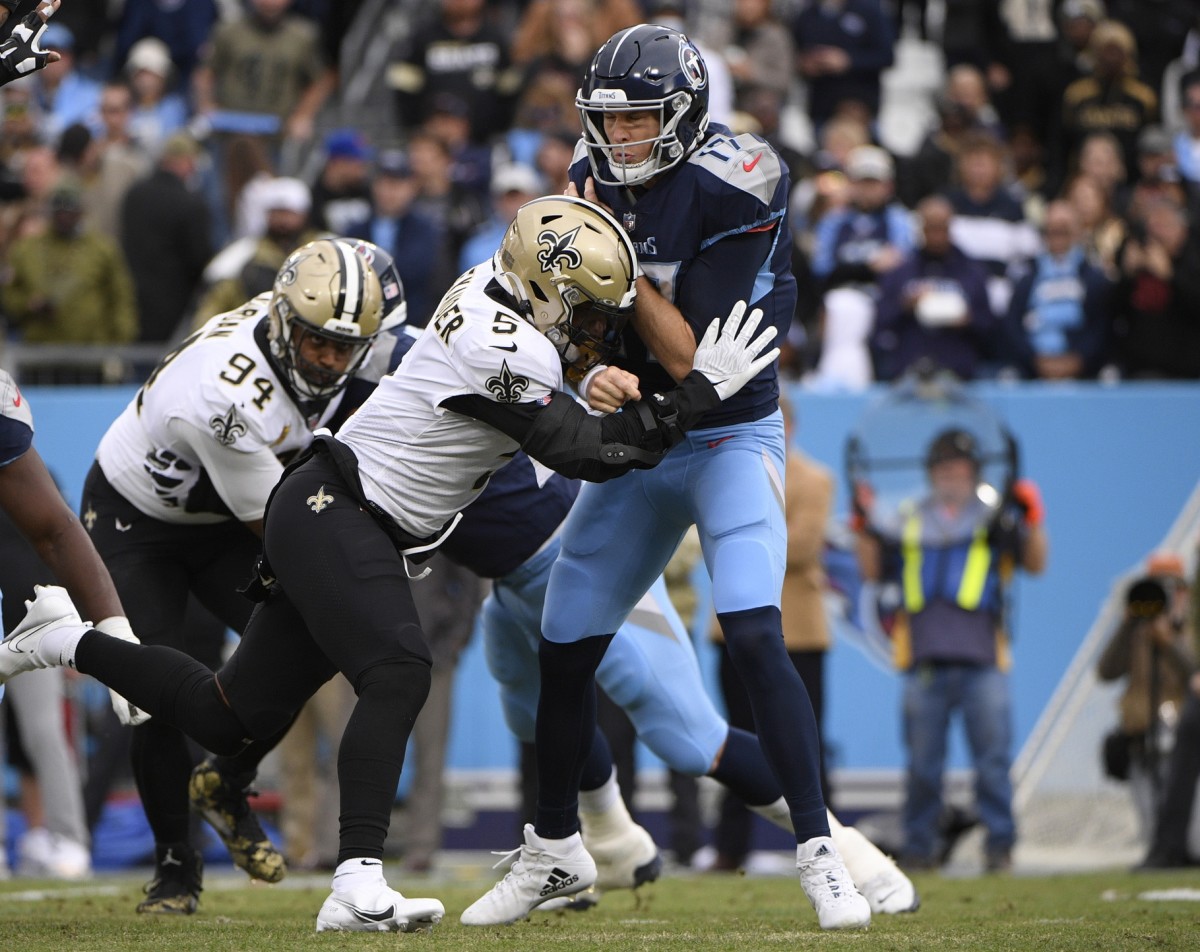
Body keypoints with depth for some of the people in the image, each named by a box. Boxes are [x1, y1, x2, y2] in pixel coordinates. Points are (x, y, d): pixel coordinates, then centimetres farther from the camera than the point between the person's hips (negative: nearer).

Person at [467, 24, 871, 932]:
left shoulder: (731, 192, -21)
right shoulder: (599, 181, -2)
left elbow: (693, 360, -21)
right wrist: (595, 375, -22)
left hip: (731, 438, -6)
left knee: (756, 637, -23)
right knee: (564, 650, 8)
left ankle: (820, 853, -18)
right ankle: (554, 848, 29)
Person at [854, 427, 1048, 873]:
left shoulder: (994, 522, 12)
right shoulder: (909, 524, 19)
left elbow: (1035, 563, 4)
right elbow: (873, 570, 19)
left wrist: (1032, 522, -11)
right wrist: (865, 527, 7)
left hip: (982, 662, -2)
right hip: (925, 660, 2)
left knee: (993, 760, -6)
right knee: (922, 764, 3)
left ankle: (1000, 845, 0)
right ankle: (918, 847, 9)